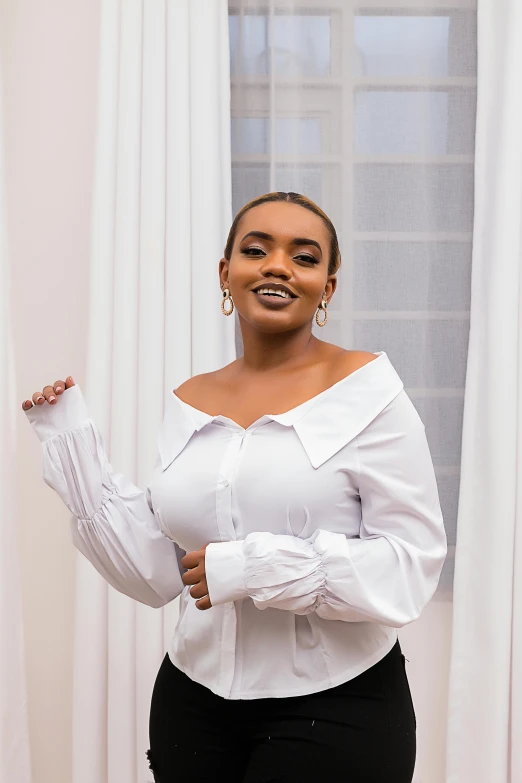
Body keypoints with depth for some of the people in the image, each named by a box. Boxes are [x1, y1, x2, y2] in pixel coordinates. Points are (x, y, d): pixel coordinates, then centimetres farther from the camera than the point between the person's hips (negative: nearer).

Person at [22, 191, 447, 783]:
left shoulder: (366, 387, -9)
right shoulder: (188, 403, 4)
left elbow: (412, 565, -13)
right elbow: (157, 576, 3)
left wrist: (256, 567, -21)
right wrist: (74, 442, 1)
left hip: (336, 708, -4)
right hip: (194, 703, 4)